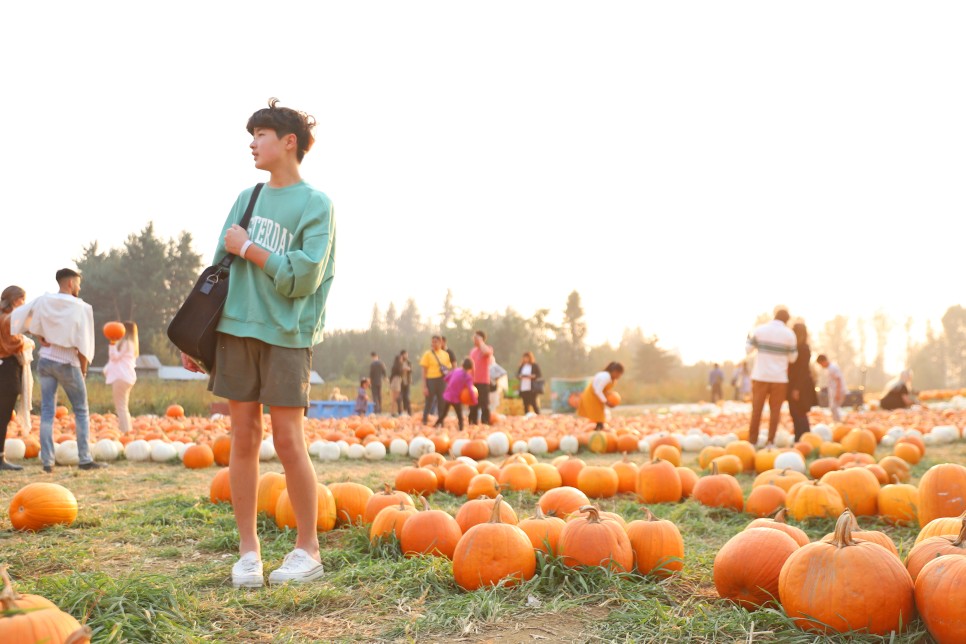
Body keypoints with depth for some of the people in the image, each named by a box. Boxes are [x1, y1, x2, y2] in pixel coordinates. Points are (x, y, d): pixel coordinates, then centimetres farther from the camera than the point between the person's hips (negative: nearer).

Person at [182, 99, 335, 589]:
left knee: (288, 440, -6)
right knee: (243, 438, 4)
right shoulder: (247, 198, 15)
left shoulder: (315, 204, -2)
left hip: (287, 333, -5)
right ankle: (248, 549, 13)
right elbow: (219, 268, 15)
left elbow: (304, 277, -13)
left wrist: (248, 248, -9)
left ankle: (308, 550, 9)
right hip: (236, 328, 5)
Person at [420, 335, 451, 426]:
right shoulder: (428, 354, -1)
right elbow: (424, 371, -3)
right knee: (429, 403, 1)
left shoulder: (445, 354, 9)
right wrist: (424, 386, -8)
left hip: (442, 381, 3)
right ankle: (424, 421, 12)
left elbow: (449, 368, 18)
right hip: (431, 380, -3)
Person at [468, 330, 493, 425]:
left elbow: (486, 351, -29)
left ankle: (485, 423, -4)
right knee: (473, 404, 8)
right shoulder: (473, 351, 16)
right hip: (473, 382, 6)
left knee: (484, 404, -6)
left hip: (483, 382, -6)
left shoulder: (488, 348, -2)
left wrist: (480, 341, -14)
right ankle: (472, 423, 13)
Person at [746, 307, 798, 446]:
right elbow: (793, 358, 3)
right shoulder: (789, 334, -1)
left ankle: (753, 440, 4)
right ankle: (770, 441, 3)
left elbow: (748, 349, 2)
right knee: (775, 410, 5)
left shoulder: (760, 330, -1)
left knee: (756, 409, 5)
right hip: (779, 378, 0)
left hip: (760, 376, 0)